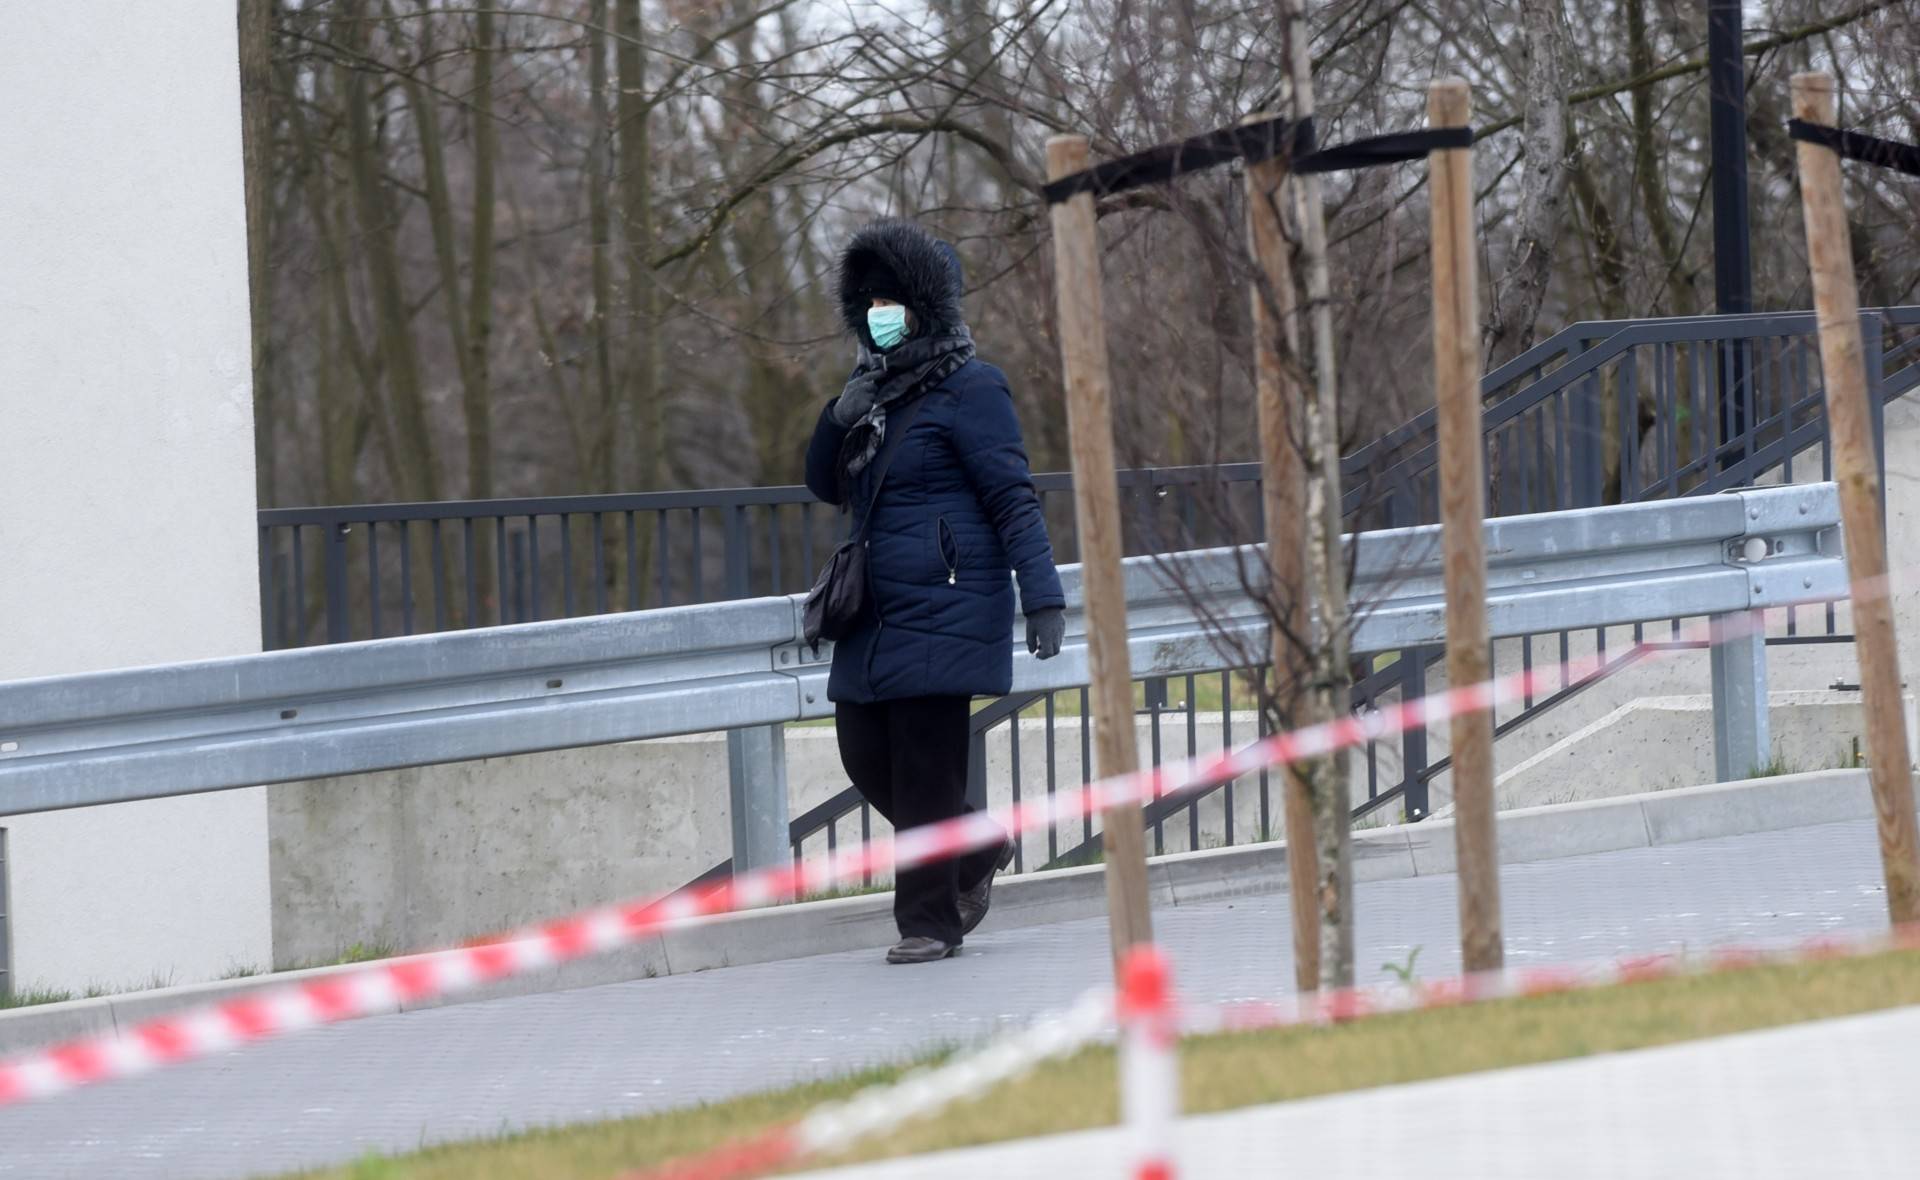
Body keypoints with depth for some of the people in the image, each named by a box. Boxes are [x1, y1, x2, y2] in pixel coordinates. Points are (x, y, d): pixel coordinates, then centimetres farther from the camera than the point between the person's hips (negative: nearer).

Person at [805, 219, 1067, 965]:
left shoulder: (967, 388, -7)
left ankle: (929, 920, -2)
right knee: (867, 756, 6)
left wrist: (1042, 595, -17)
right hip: (876, 616, 8)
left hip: (944, 611, -8)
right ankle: (978, 851, 27)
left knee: (925, 766, -8)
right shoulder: (878, 390, 16)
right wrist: (840, 419, -2)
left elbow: (1013, 497, -11)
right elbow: (827, 486, 18)